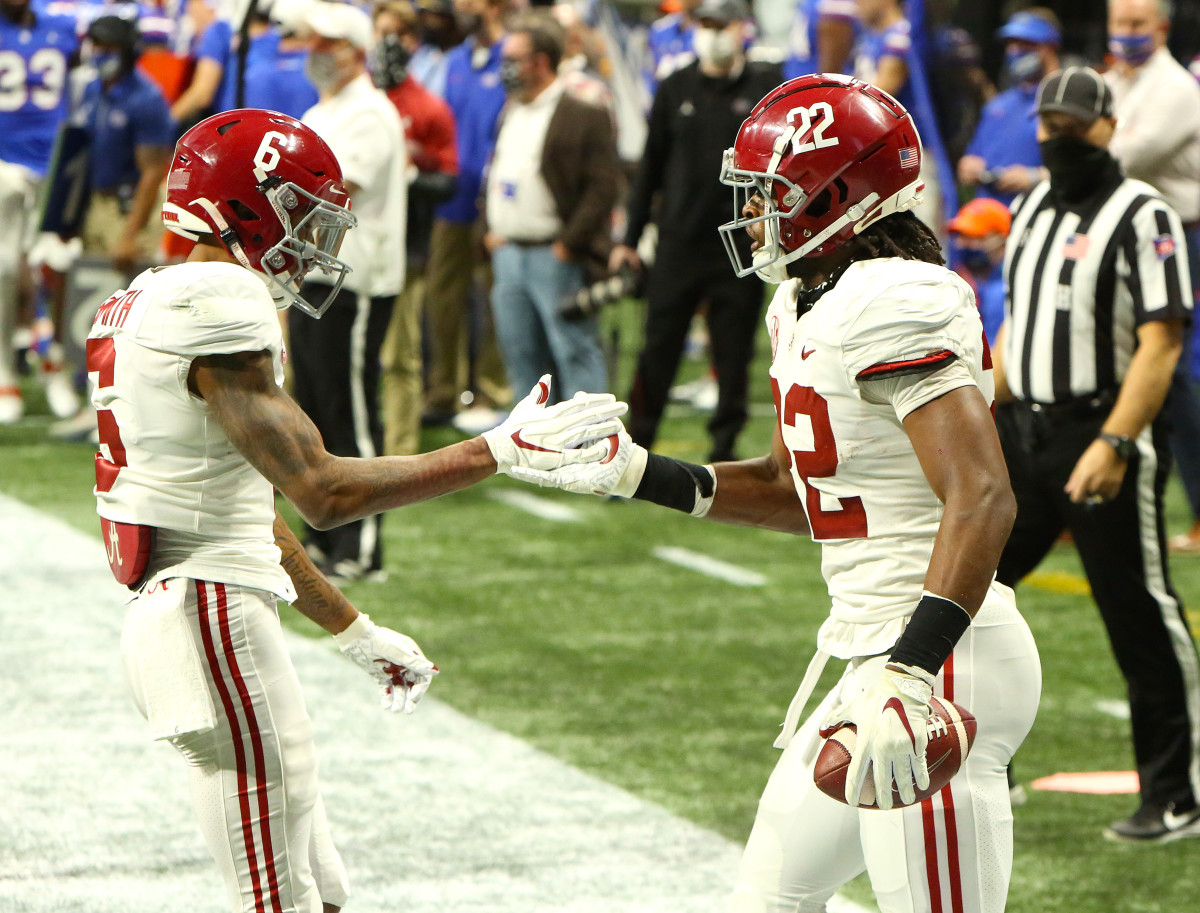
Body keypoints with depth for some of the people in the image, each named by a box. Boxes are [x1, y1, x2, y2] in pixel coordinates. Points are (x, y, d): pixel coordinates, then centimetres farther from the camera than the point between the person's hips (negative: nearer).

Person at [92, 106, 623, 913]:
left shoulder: (155, 304, 16)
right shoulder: (220, 308, -16)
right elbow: (325, 492, -22)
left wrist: (355, 632, 26)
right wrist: (500, 450, -17)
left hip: (175, 608, 10)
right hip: (215, 615, -10)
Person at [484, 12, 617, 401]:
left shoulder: (585, 114, -12)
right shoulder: (512, 110, 15)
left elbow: (603, 187, -15)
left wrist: (568, 244, -17)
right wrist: (491, 230, 11)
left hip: (557, 258, -8)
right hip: (508, 254, 8)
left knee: (575, 352, -5)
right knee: (520, 353, 12)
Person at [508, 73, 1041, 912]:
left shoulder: (899, 305, -18)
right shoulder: (807, 307, 13)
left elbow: (981, 501, -27)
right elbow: (797, 492, 25)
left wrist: (907, 678, -35)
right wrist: (635, 475, 17)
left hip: (938, 661, -11)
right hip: (876, 655, 11)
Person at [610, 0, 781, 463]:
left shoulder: (767, 86, 3)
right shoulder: (676, 88, 9)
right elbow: (651, 165, 12)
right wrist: (630, 238, 10)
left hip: (741, 245, -1)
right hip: (679, 240, 1)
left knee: (734, 351, 3)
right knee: (659, 346, 0)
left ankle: (725, 444, 14)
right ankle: (636, 442, 6)